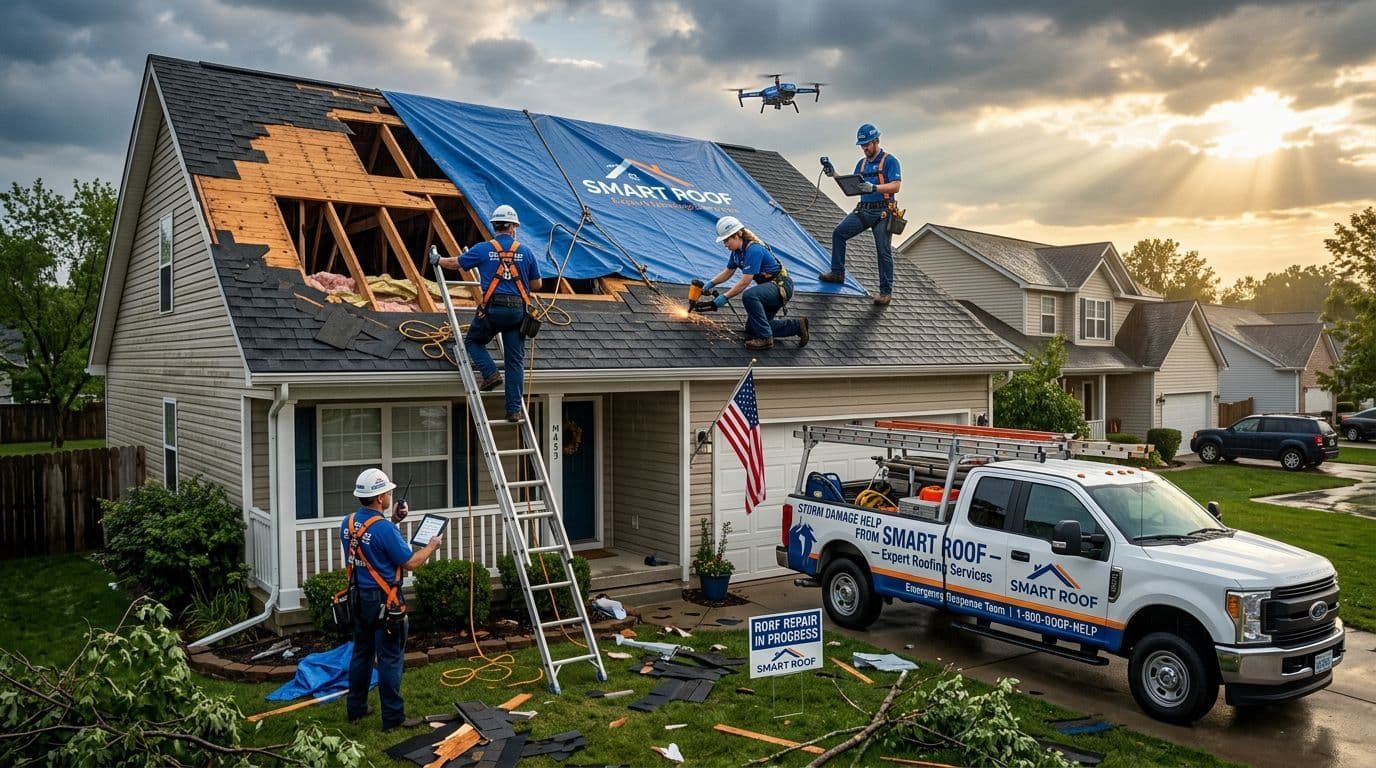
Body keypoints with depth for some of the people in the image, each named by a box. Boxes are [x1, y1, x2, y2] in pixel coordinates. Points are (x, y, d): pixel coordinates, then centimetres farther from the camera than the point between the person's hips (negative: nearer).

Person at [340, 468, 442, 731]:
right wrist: (431, 546, 1)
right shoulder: (384, 529, -22)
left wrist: (392, 520, 16)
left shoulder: (348, 524, 2)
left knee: (361, 652, 19)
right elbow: (410, 562, -15)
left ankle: (355, 709, 29)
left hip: (358, 598, 8)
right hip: (384, 601, -8)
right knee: (390, 659, 0)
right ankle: (393, 717, 6)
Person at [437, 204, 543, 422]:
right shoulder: (525, 252, 8)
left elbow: (455, 263, 17)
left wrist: (438, 260, 38)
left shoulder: (483, 249, 3)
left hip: (493, 308, -2)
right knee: (515, 361, 5)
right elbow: (537, 284, 14)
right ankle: (514, 409, 3)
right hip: (518, 310, 2)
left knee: (473, 341, 23)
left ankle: (490, 373, -1)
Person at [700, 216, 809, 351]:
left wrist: (725, 297, -26)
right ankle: (796, 326, 15)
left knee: (749, 296, -37)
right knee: (751, 330, 9)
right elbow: (728, 272, 16)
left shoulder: (753, 250, -27)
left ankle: (765, 338, -25)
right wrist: (711, 283, 3)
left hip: (781, 287, -10)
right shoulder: (737, 250, 2)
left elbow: (745, 282, -29)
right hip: (770, 287, 10)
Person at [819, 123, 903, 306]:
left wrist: (874, 188, -28)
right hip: (863, 210, 6)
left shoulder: (889, 161, -4)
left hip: (882, 212, -6)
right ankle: (837, 273, 2)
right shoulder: (862, 163, 18)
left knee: (884, 251, -5)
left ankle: (886, 291, 1)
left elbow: (896, 186, -14)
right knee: (839, 232, -8)